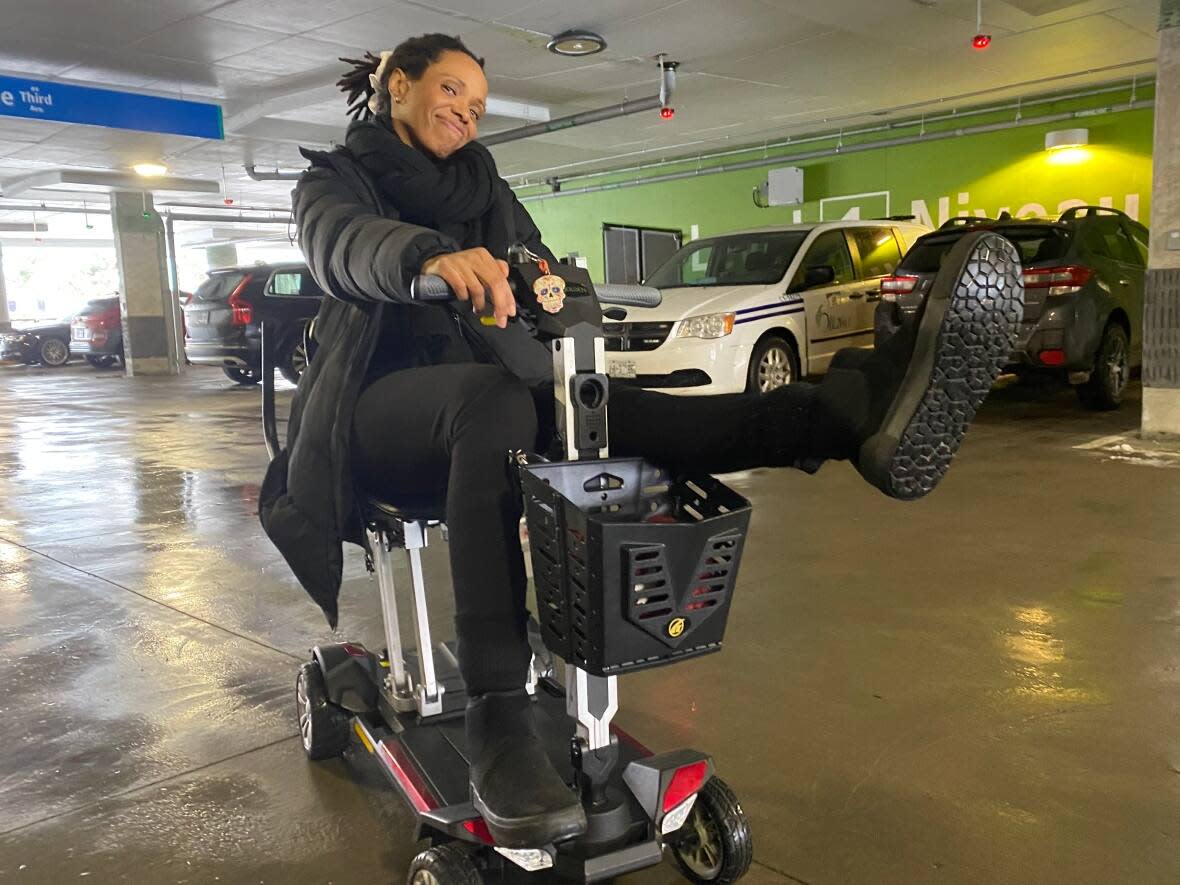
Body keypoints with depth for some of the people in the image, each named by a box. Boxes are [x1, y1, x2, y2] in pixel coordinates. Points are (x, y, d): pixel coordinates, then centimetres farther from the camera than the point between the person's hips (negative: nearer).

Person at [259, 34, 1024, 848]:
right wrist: (431, 254, -40)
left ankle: (853, 411, -52)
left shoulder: (485, 187, 24)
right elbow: (343, 243, -17)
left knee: (623, 415, -27)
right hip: (389, 404, -3)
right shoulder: (336, 177, 10)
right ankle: (499, 722, -47)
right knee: (496, 402, -38)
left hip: (488, 397, 4)